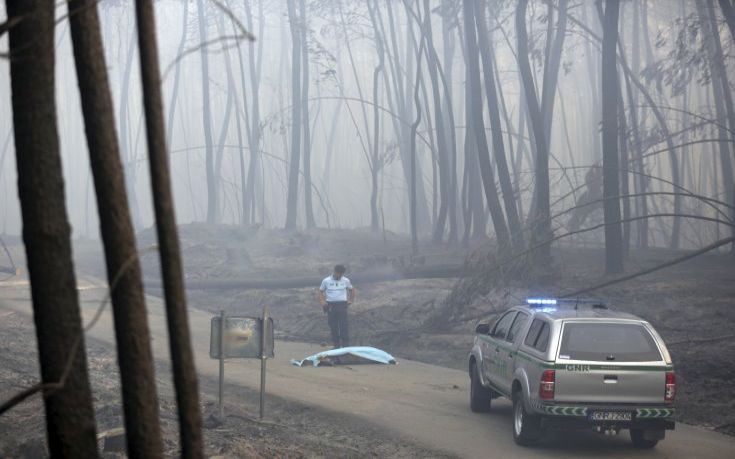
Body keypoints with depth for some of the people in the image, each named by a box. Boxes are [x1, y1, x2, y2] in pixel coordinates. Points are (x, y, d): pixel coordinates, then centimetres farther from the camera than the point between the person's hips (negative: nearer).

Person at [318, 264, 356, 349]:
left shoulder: (346, 281, 6)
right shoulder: (326, 281, 2)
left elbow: (351, 289, 22)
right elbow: (321, 291, 10)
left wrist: (351, 300, 12)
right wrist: (322, 301, -5)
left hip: (342, 304, 0)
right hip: (330, 305, 0)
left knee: (344, 325, -8)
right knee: (333, 326, 3)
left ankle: (345, 343, -4)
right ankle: (336, 344, 12)